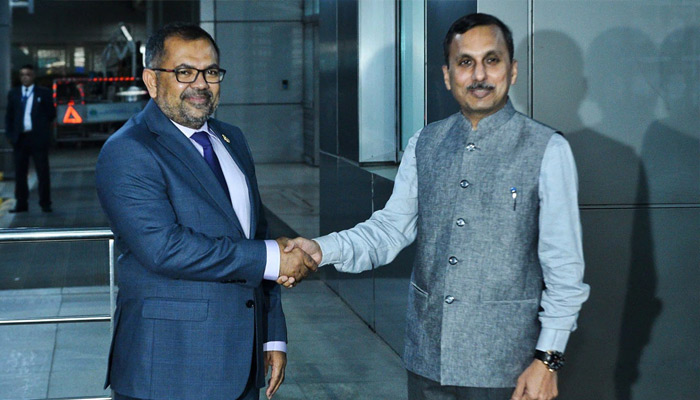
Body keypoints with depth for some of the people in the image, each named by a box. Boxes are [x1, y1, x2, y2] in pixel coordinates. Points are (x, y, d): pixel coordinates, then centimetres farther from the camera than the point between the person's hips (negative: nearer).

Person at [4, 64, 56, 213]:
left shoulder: (44, 93, 3)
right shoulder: (13, 93, 11)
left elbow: (51, 113, 6)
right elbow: (9, 115, 12)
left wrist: (42, 127, 2)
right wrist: (10, 134, 3)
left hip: (38, 138, -3)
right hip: (19, 138, 3)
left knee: (43, 172, -1)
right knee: (20, 173, 6)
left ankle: (45, 204, 6)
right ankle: (21, 203, 13)